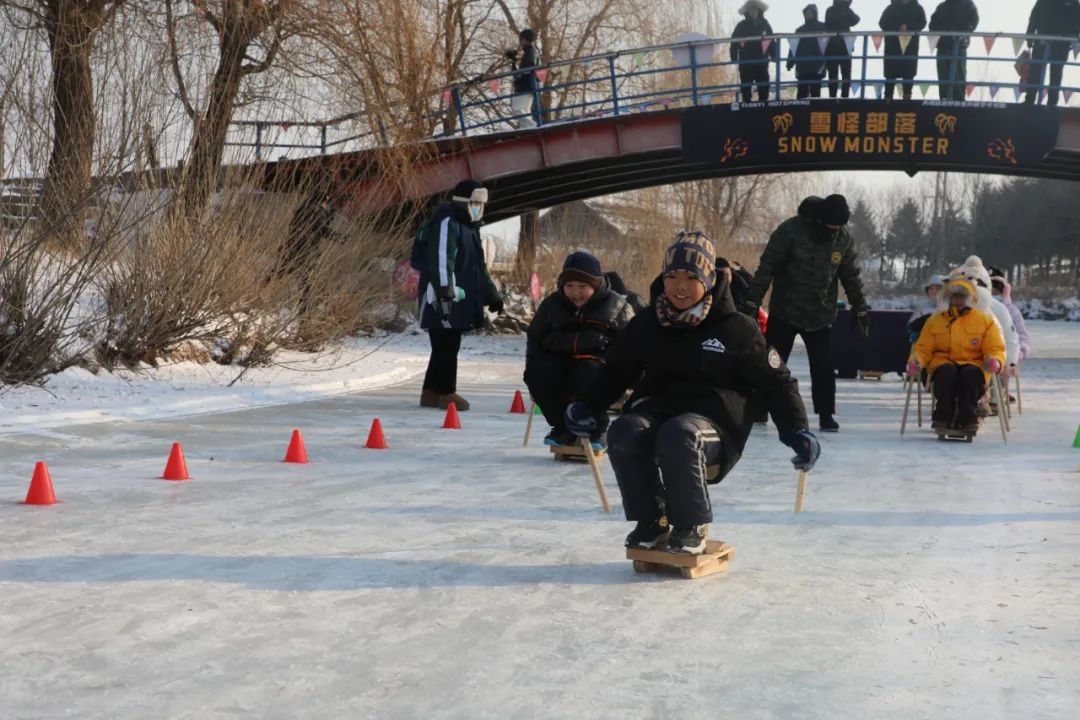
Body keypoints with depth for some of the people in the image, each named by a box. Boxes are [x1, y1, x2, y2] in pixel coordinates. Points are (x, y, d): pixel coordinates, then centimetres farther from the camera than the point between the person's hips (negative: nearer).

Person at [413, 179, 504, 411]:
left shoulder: (469, 227, 22)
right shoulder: (446, 223, -11)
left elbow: (478, 266, 29)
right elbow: (441, 259, -21)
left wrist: (491, 294, 27)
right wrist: (445, 291, -29)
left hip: (460, 301, 10)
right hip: (444, 300, -10)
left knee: (447, 347, 12)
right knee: (446, 346, -7)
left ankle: (431, 392, 19)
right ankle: (446, 392, -2)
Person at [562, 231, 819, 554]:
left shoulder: (736, 329, -2)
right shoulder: (645, 326, 7)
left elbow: (774, 380, 3)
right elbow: (616, 371, 20)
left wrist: (796, 430, -7)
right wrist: (588, 407, 7)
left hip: (713, 422, -4)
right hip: (655, 410, 4)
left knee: (678, 435, -37)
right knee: (623, 433, -28)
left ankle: (692, 527, -17)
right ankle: (651, 520, -11)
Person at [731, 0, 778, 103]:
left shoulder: (764, 24, 5)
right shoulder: (742, 26, 0)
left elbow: (771, 42, 8)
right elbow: (734, 43, -1)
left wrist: (774, 56, 0)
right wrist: (734, 59, -10)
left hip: (761, 62, 1)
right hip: (745, 63, -1)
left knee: (764, 87, 4)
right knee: (746, 87, 4)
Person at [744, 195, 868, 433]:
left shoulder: (844, 239, -4)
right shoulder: (790, 230, -16)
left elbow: (851, 276, 9)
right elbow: (767, 266, -13)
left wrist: (860, 308, 13)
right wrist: (752, 300, -15)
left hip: (822, 315, 2)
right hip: (785, 311, -2)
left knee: (823, 367, 1)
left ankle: (826, 415, 9)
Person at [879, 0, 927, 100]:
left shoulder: (917, 8, 11)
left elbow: (922, 22, -1)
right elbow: (883, 23, 0)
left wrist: (908, 28, -18)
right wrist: (898, 29, -14)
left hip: (911, 44, 1)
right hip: (893, 44, -1)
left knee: (909, 71, -3)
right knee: (891, 71, -4)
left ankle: (907, 96, -1)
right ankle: (888, 96, -3)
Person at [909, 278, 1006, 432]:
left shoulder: (985, 320, 7)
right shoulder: (935, 320, 11)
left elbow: (995, 349, 4)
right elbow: (924, 348, 10)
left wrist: (995, 361, -20)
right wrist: (916, 360, -13)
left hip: (973, 364, -1)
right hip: (944, 363, 1)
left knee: (970, 374, -37)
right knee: (946, 372, -35)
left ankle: (967, 418, -26)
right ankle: (943, 417, -26)